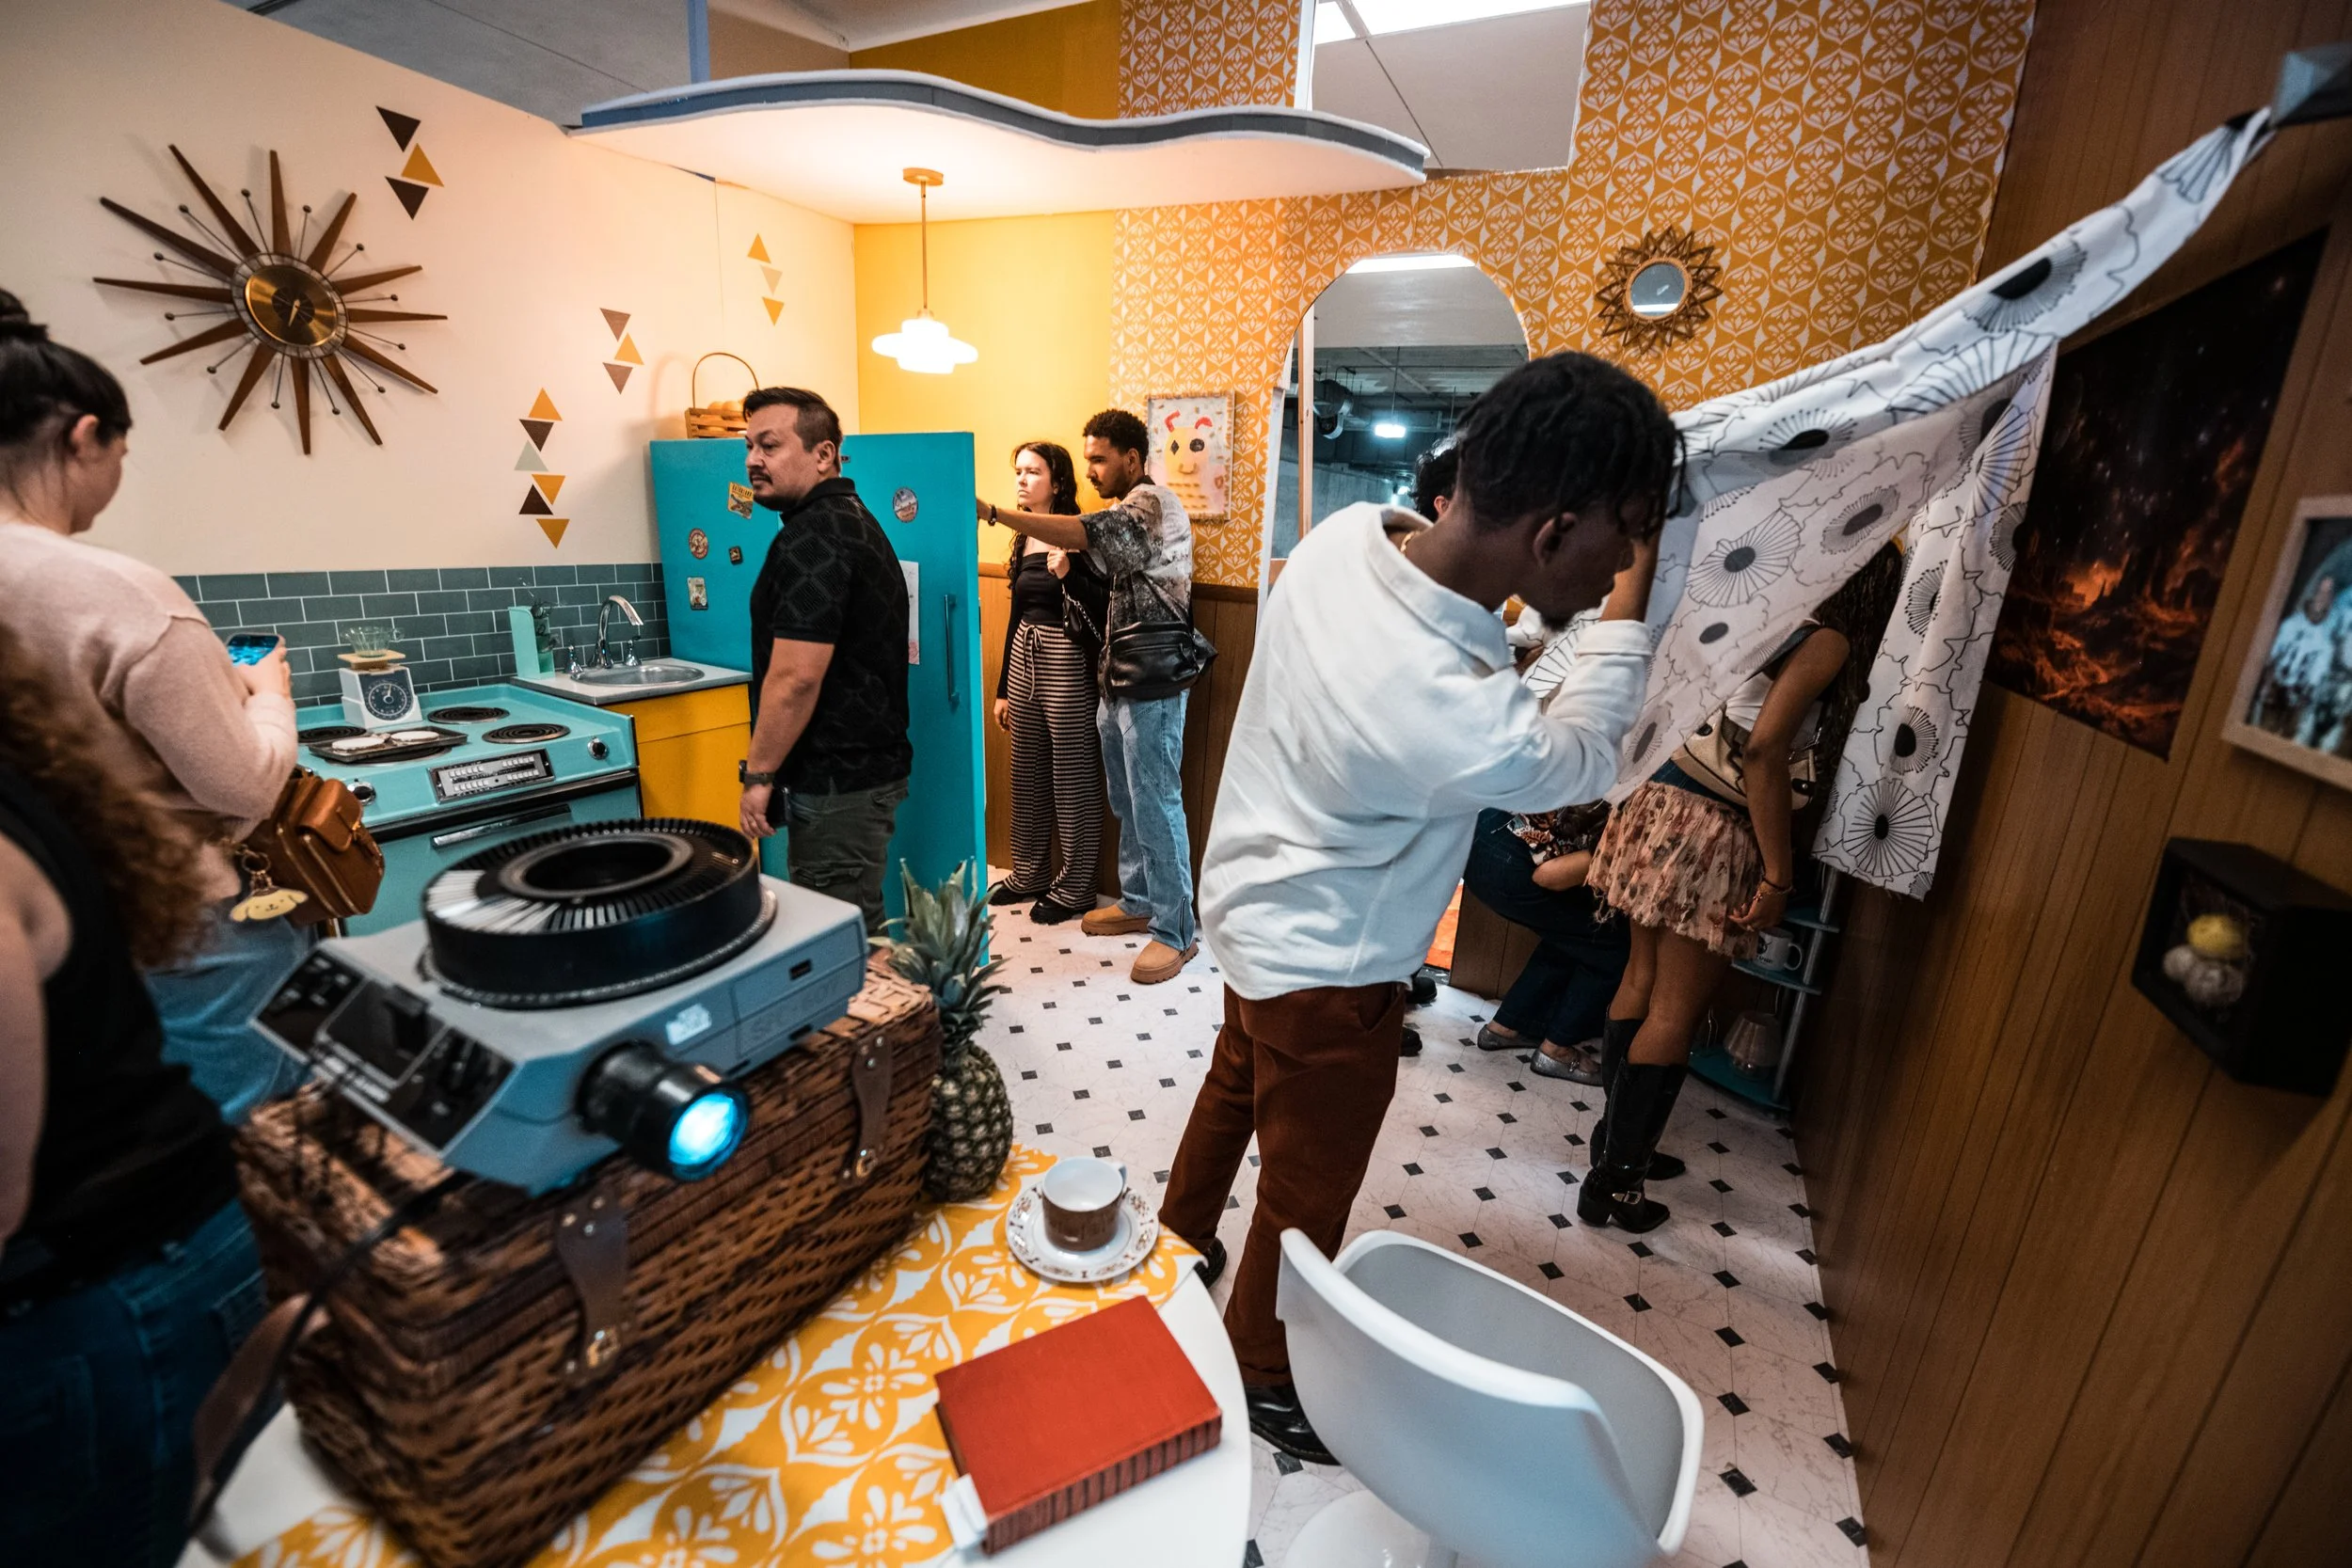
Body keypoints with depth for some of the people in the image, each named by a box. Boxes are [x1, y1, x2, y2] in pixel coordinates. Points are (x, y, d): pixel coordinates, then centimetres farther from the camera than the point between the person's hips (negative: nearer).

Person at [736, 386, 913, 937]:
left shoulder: (812, 537, -17)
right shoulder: (853, 520, 16)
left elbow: (795, 677, -23)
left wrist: (758, 774, -13)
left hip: (837, 780, -10)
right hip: (867, 763, 10)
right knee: (856, 929, 18)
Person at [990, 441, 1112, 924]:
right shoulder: (1025, 538, 12)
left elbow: (1104, 606, -13)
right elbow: (1018, 613, 16)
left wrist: (1066, 574, -29)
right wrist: (1003, 688, 18)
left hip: (1067, 662, -8)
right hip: (1024, 657, 8)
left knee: (1073, 777, 1)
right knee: (1028, 774, 14)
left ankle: (1075, 888, 13)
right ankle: (1030, 873, 29)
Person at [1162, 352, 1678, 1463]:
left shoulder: (1346, 533, -17)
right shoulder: (1456, 719, -38)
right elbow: (1584, 760, -15)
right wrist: (1631, 601, -6)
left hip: (1256, 907, 8)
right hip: (1323, 972, -8)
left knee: (1235, 1087, 31)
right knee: (1305, 1200, 17)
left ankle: (1177, 1248, 59)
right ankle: (1261, 1379, 46)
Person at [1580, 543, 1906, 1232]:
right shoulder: (1830, 641, -10)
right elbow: (1763, 749, -20)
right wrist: (1778, 873, -16)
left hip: (1665, 798, 8)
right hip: (1714, 830, -8)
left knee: (1643, 981, 16)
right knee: (1675, 1013, 2)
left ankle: (1616, 1143, 32)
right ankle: (1612, 1184, 12)